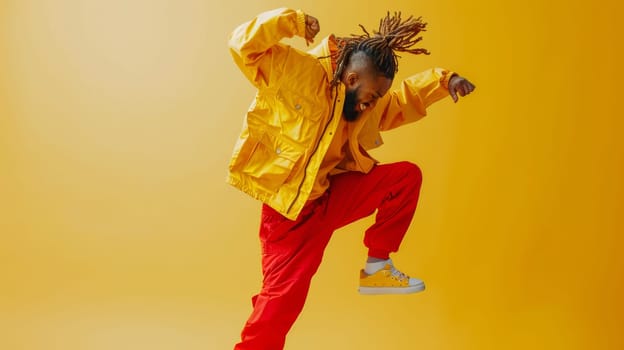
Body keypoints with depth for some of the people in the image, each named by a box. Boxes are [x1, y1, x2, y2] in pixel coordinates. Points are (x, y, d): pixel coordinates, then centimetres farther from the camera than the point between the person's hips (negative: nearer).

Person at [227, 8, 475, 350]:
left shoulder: (363, 104, 7)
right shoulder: (294, 68, -14)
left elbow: (400, 103, 22)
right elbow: (244, 45, -20)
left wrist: (443, 81, 10)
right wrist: (292, 21, -25)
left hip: (330, 196, 7)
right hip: (288, 208, -7)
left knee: (406, 176, 0)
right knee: (280, 301, -10)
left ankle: (376, 267, 8)